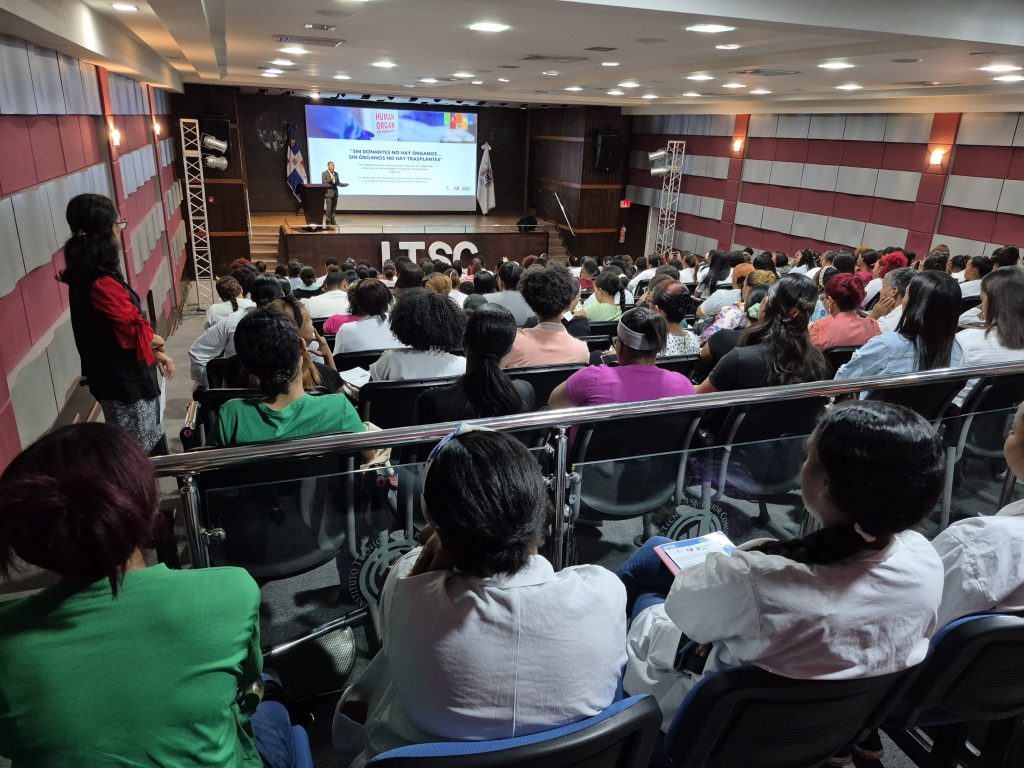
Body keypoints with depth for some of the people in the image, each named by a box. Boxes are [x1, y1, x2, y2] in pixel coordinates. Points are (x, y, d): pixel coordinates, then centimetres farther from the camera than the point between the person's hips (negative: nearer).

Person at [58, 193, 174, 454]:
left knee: (152, 441, 22)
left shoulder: (89, 274, 6)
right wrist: (157, 342, -1)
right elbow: (134, 330, -22)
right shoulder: (100, 283, -26)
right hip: (123, 380, -10)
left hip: (121, 375, 10)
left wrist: (157, 354, 11)